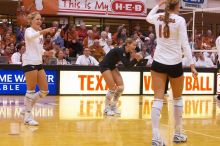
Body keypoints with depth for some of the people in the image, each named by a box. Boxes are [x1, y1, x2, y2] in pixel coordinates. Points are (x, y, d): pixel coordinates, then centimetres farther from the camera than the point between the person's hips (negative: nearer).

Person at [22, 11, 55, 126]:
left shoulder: (40, 33, 17)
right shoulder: (29, 30, -6)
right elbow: (30, 37, -32)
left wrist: (44, 52, 3)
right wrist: (43, 31, -48)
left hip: (38, 63, 8)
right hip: (29, 63, -8)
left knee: (44, 91, 7)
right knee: (31, 90, -5)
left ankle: (27, 108, 20)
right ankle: (27, 117, 4)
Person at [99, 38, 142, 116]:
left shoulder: (128, 52, -3)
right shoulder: (120, 51, -28)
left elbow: (128, 65, -3)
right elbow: (126, 65, -33)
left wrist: (135, 58, -15)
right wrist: (136, 60, -35)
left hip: (112, 66, 9)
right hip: (104, 66, -9)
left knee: (121, 87, -1)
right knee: (113, 88, -13)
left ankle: (113, 106, 12)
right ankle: (106, 109, 1)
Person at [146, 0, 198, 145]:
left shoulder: (158, 17, 4)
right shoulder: (180, 20, -8)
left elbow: (148, 17, 30)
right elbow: (185, 44, -12)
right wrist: (192, 64, -11)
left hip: (158, 63, 3)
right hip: (175, 64, -3)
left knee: (158, 99, -4)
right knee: (178, 98, 16)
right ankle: (178, 134, 24)